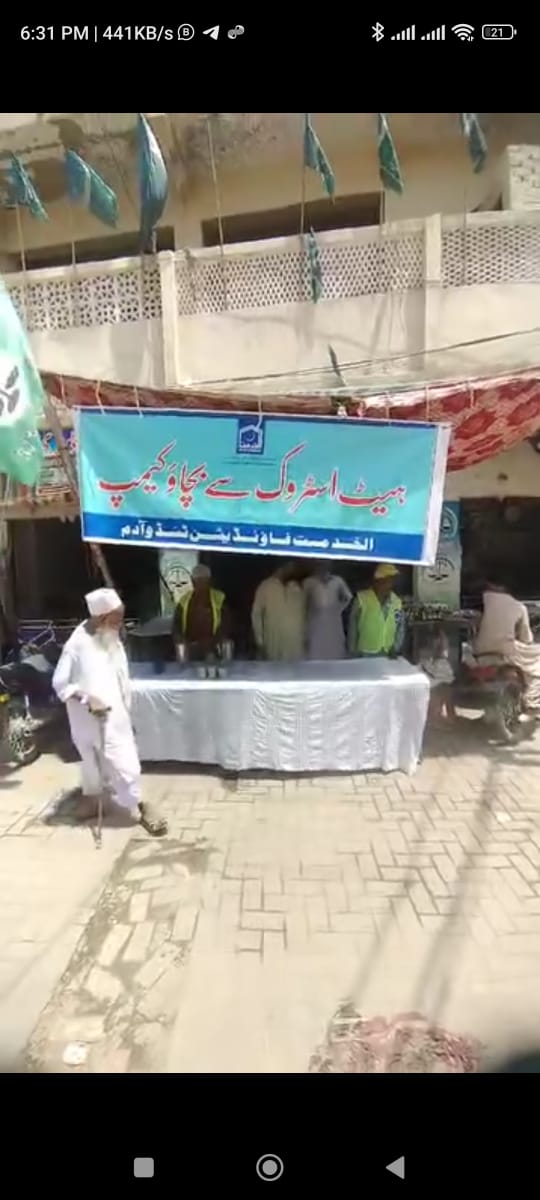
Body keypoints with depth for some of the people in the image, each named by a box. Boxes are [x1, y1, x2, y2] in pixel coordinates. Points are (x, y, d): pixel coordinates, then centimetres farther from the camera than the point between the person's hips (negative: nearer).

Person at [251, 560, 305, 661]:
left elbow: (303, 614, 14)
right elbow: (256, 614, 2)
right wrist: (259, 640, -1)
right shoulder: (265, 587, 2)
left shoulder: (297, 588, 11)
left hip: (295, 644, 3)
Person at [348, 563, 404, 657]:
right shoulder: (361, 599, -11)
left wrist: (395, 648, 0)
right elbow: (353, 627, -5)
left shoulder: (397, 602, 1)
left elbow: (401, 627, 10)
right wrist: (353, 653, -3)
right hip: (364, 655, -3)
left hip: (387, 656, 3)